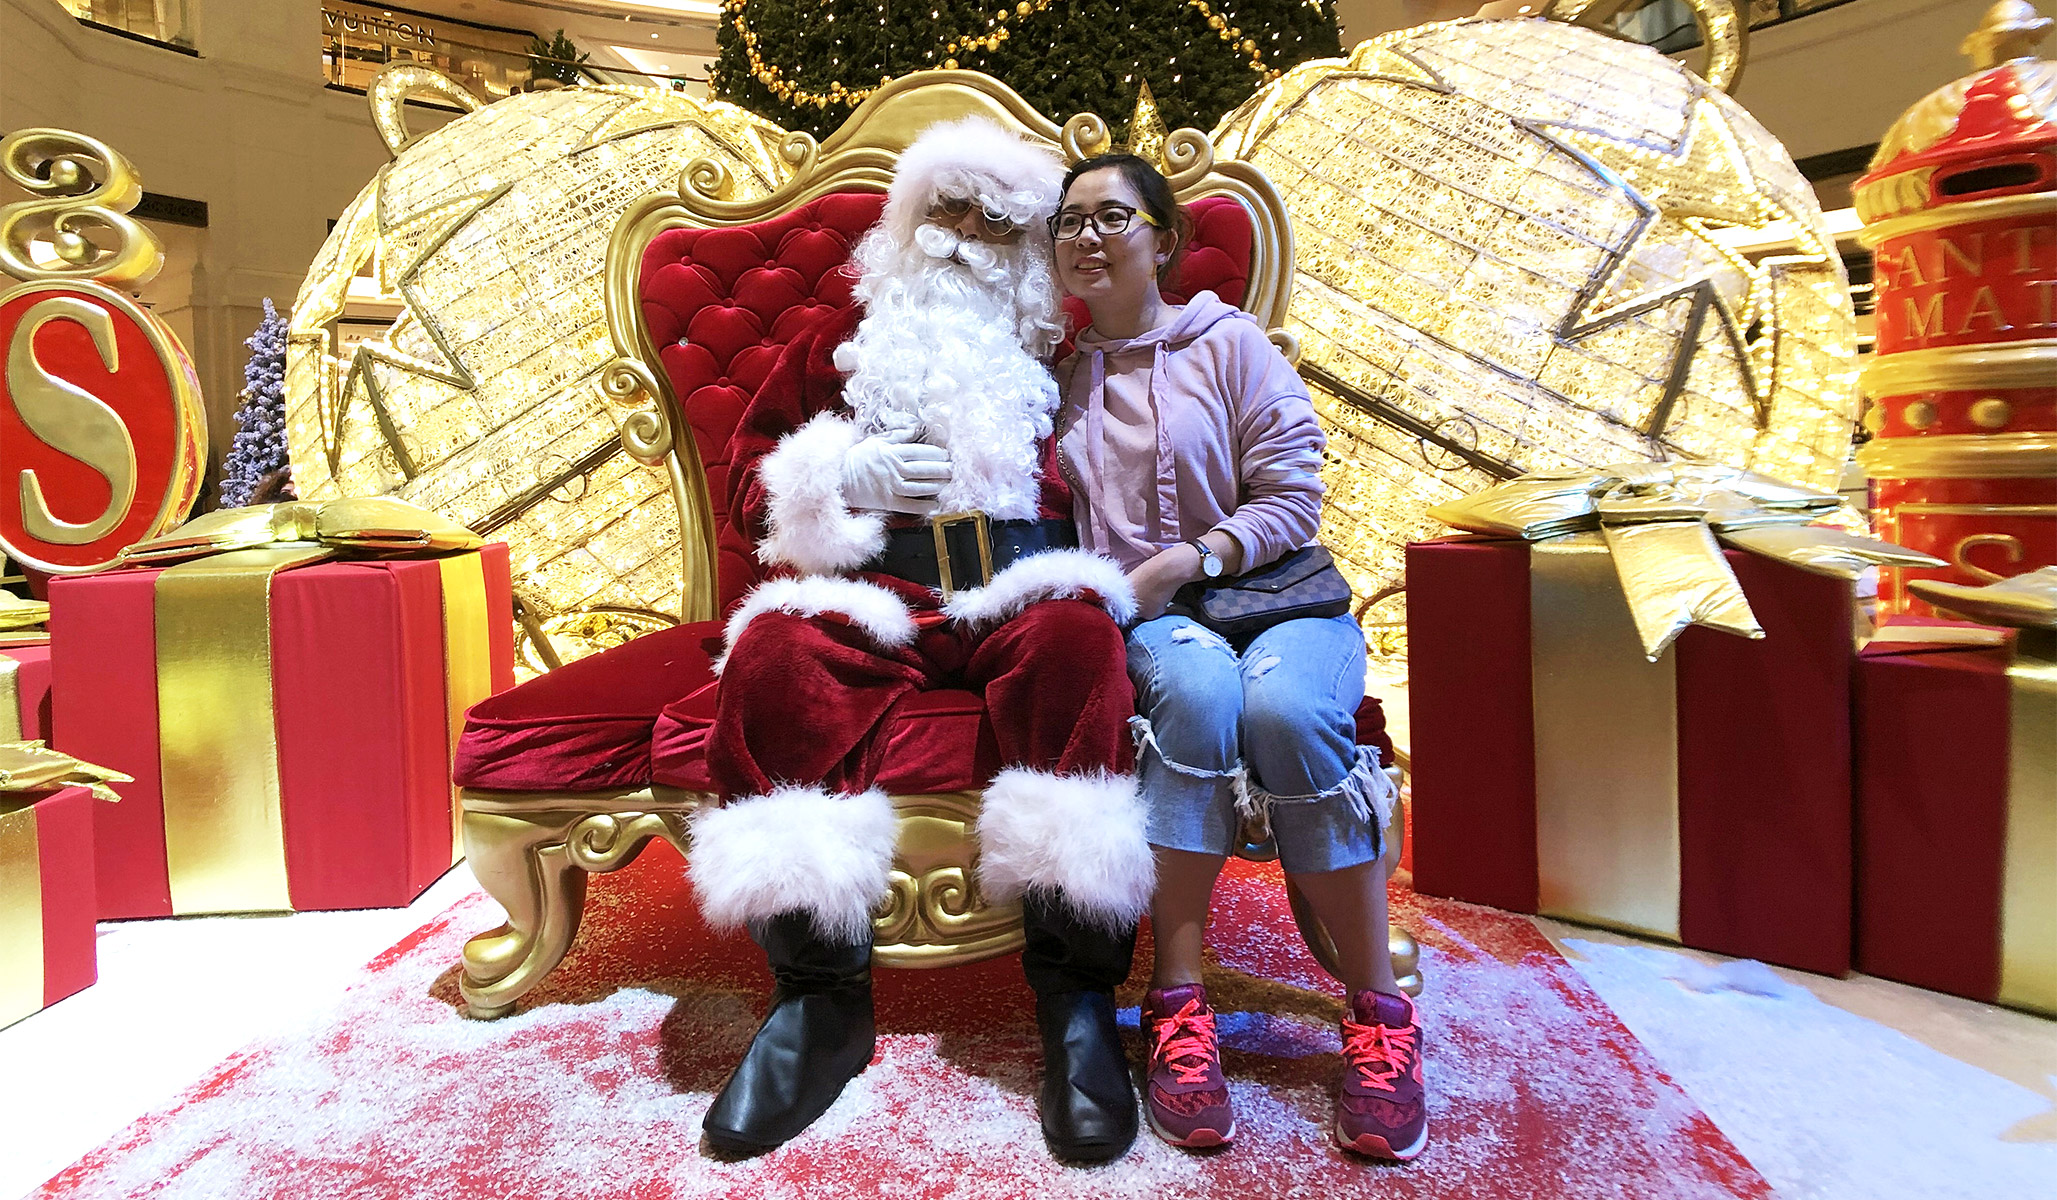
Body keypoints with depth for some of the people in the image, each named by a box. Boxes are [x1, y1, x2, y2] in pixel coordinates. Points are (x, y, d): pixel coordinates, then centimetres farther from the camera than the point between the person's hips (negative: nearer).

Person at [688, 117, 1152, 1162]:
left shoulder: (1060, 354, 23)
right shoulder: (842, 338, 25)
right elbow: (746, 478, 21)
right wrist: (850, 474, 2)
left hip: (1020, 591, 0)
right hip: (876, 597, 1)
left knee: (1077, 635, -36)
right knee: (772, 653, -32)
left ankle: (1075, 991, -31)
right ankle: (821, 992, -26)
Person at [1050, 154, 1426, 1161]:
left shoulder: (1228, 342, 6)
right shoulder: (1055, 372, 14)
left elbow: (1292, 498, 0)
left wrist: (1179, 564, -13)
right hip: (1138, 620, 1)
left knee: (1284, 706, -34)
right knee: (1197, 683, -35)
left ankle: (1378, 1015, -19)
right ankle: (1179, 1009, -28)